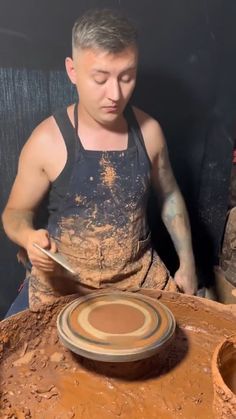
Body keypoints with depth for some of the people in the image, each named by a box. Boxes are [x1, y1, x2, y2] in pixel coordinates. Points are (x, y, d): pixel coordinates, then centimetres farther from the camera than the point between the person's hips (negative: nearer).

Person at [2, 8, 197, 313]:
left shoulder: (148, 131, -6)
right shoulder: (47, 141, -15)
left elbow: (169, 196, 9)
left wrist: (187, 263, 8)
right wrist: (29, 237, -24)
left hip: (140, 274, 3)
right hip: (64, 280, -2)